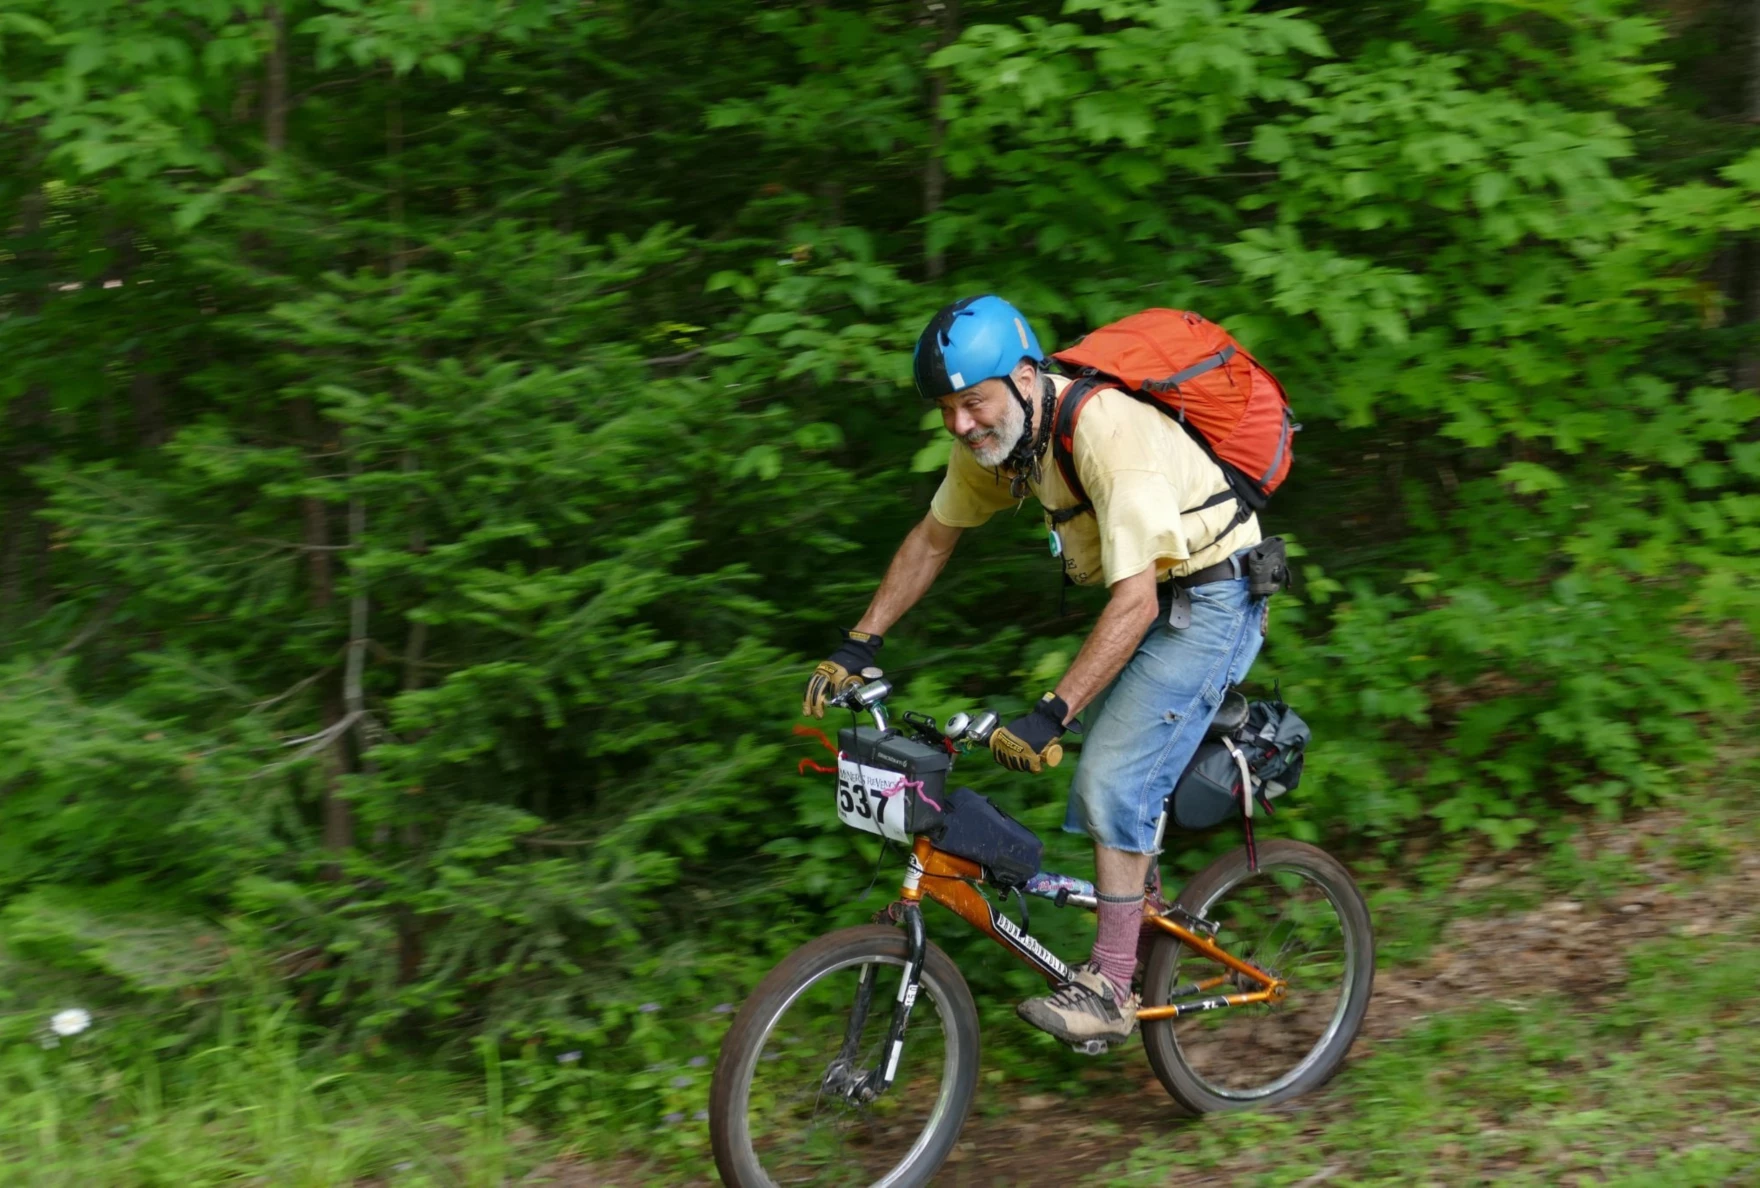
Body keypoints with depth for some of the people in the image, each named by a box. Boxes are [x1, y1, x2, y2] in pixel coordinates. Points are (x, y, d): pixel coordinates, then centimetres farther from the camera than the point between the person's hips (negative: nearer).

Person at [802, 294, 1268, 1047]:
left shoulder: (1108, 435, -33)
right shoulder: (992, 435, -7)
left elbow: (1136, 602, -38)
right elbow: (932, 540, 8)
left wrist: (1051, 715, -42)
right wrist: (857, 647, 3)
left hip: (1208, 603, -9)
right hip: (1149, 600, 9)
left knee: (1115, 781, -17)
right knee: (1103, 791, 10)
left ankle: (1109, 991, -13)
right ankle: (1142, 931, 27)